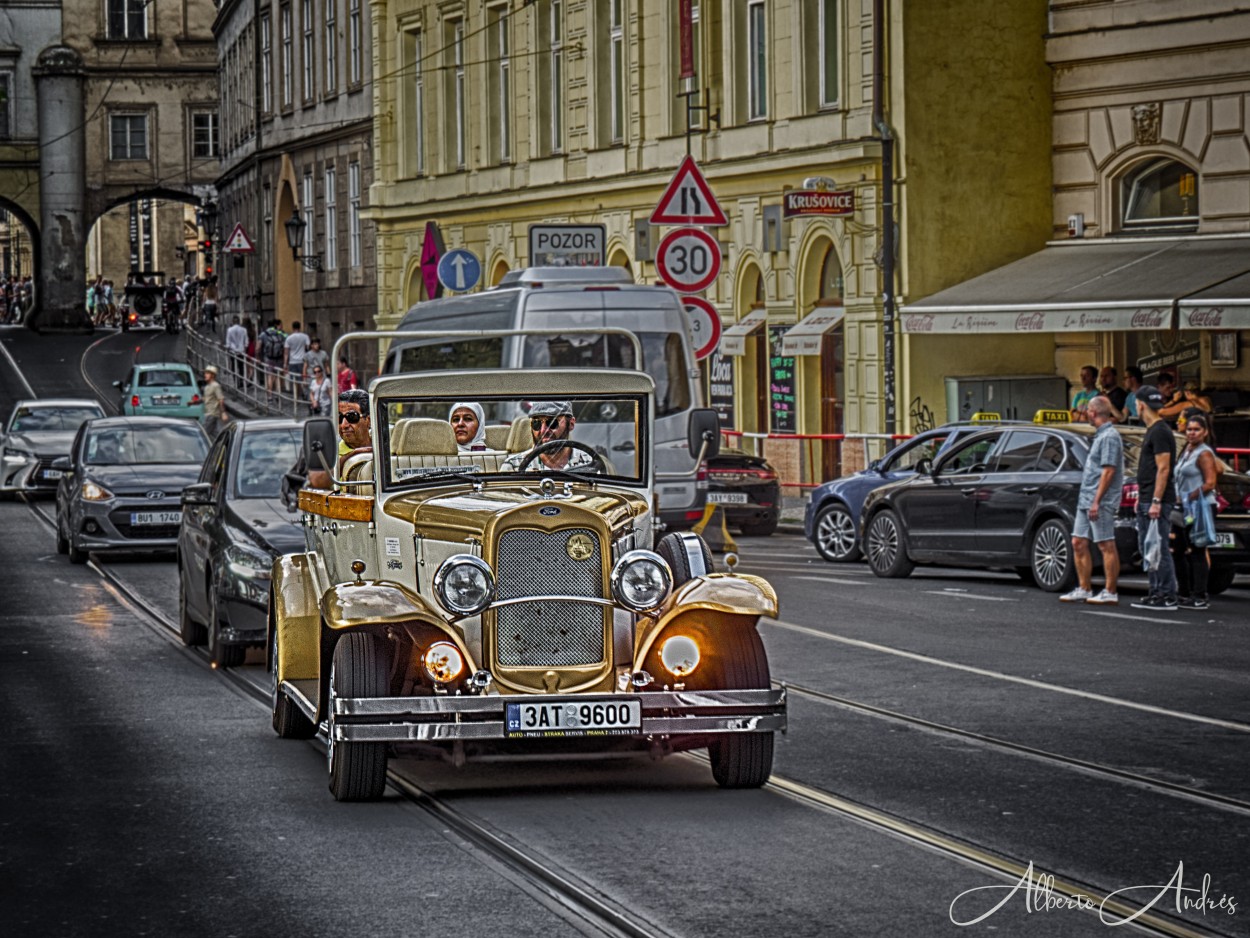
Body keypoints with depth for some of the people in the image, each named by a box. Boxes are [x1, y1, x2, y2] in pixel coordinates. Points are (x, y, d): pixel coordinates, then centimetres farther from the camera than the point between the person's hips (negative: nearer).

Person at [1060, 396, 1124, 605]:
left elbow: (1108, 471, -19)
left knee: (1106, 546, -6)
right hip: (1086, 500, 10)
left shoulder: (1109, 436, -13)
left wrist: (1097, 501, -22)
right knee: (1079, 543, 10)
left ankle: (1110, 593, -4)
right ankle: (1084, 589, 16)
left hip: (1100, 502, -10)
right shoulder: (1101, 435, 18)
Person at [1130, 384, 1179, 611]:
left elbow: (1163, 469, -20)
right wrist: (1141, 497, 23)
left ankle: (1168, 597, -10)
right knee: (1147, 548, 12)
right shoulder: (1152, 431, 18)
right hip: (1147, 501, 11)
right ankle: (1156, 593, 16)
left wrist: (1156, 502, -23)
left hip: (1157, 501, -11)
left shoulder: (1160, 432, -14)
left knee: (1159, 550, -10)